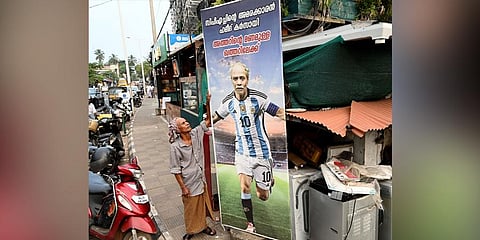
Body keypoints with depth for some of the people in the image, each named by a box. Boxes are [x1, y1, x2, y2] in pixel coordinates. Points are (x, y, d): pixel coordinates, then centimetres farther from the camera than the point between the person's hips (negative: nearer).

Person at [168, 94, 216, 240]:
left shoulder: (196, 134, -7)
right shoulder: (175, 146, -20)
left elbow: (208, 122, -5)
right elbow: (176, 170, -15)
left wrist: (208, 104, -19)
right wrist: (183, 187, -13)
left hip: (201, 180, 5)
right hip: (189, 183, -5)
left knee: (203, 205, 22)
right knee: (191, 208, 15)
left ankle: (203, 226, 45)